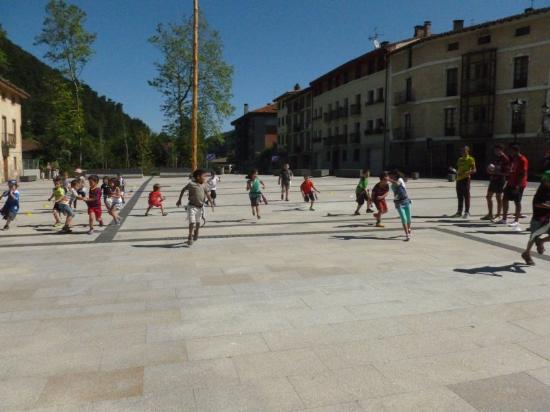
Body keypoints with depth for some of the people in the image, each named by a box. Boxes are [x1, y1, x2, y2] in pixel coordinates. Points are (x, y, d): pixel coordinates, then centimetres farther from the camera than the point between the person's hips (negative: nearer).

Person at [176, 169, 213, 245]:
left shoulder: (203, 185, 3)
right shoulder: (191, 184, -11)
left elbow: (207, 194, 12)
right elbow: (183, 190, 1)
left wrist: (211, 203, 8)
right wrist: (179, 200, 7)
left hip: (200, 207, 5)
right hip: (192, 206, -5)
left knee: (198, 222, 18)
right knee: (192, 222, -10)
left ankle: (196, 235, 38)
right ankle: (190, 238, 2)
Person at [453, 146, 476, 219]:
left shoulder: (470, 159, -3)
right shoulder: (459, 159, 17)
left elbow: (474, 170, -9)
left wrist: (468, 172, -26)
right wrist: (457, 172, 6)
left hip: (466, 179, -7)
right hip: (459, 179, 7)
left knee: (466, 196, -5)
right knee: (460, 196, 10)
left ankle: (467, 212, -2)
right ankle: (459, 212, 17)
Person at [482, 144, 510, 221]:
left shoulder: (505, 159, -11)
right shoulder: (496, 157, 13)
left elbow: (506, 172, -16)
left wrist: (495, 172, -21)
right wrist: (490, 170, 4)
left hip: (500, 180, -9)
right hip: (493, 179, 9)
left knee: (498, 197, -2)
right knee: (488, 196, 10)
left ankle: (498, 215, 7)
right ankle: (490, 214, 19)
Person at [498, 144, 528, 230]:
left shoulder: (523, 160, -14)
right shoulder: (512, 159, 12)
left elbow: (523, 174, -18)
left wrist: (518, 185, -22)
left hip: (518, 185, -9)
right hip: (511, 183, 9)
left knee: (517, 202, -1)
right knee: (505, 199, 8)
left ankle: (516, 221, 7)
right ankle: (504, 219, 16)